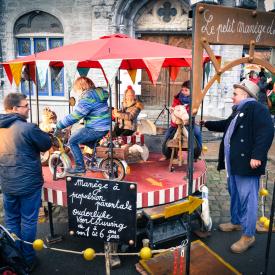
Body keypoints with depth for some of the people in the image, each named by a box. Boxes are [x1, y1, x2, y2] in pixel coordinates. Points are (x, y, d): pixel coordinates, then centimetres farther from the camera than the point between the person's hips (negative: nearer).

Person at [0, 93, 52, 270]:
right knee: (28, 221, 9)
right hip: (28, 183, -6)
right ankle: (27, 259, 23)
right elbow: (47, 144, -9)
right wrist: (40, 132, 7)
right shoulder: (28, 128, -22)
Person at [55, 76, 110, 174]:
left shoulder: (87, 98, -18)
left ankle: (80, 167, 5)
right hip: (105, 127, 10)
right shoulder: (99, 93, 11)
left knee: (72, 141, 2)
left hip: (95, 129, -10)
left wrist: (59, 125, -12)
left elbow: (75, 116, -21)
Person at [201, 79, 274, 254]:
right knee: (235, 195, 21)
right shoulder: (239, 111, 19)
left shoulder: (256, 108, -12)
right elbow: (226, 125, 37)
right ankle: (236, 222, 38)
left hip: (246, 164, -10)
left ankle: (248, 235, 7)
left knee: (247, 199, -4)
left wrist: (257, 155, -28)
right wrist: (206, 124, 41)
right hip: (234, 163, 10)